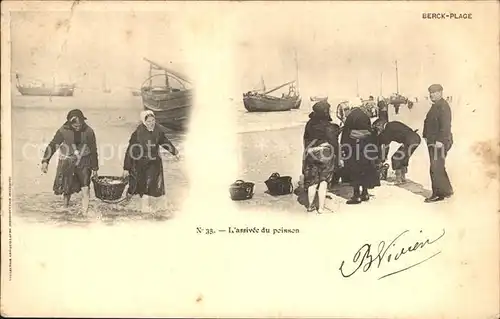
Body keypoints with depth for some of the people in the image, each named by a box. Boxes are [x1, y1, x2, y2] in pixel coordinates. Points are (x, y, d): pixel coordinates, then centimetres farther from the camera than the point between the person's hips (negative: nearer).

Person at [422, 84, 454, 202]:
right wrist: (427, 137, 18)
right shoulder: (435, 106, 18)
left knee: (436, 168, -9)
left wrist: (440, 140, -24)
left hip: (439, 143, -11)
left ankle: (438, 194, -3)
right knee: (438, 168, 16)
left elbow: (445, 126, -21)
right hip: (433, 142, 11)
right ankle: (446, 190, 27)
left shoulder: (443, 106, -14)